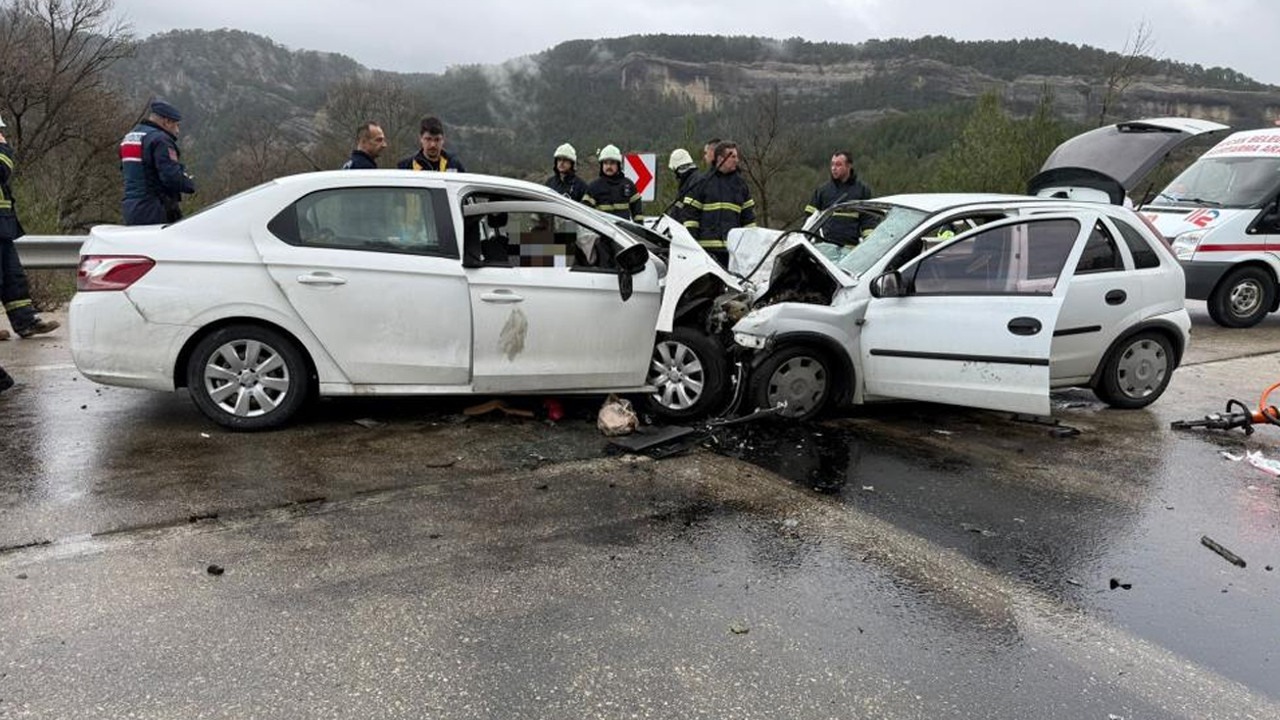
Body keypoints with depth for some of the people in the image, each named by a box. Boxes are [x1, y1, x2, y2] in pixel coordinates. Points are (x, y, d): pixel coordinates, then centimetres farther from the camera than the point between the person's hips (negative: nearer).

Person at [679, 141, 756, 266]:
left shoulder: (740, 183, 14)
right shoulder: (703, 182, 2)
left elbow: (748, 215, 17)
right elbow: (690, 212, 0)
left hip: (733, 246, 3)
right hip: (707, 246, -3)